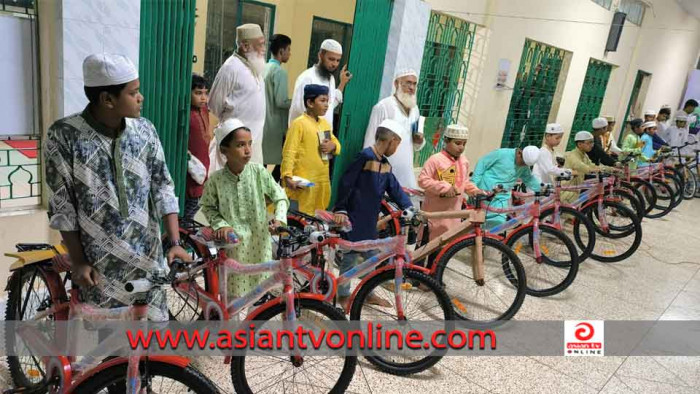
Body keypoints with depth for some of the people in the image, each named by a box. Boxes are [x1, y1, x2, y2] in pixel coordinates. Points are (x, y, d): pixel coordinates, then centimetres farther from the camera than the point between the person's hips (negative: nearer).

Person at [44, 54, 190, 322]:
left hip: (147, 257, 3)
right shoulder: (64, 134, -11)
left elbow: (163, 187, -1)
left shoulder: (145, 130, -2)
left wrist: (174, 242, -9)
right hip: (99, 263, -2)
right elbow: (61, 204, -6)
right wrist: (78, 261, -5)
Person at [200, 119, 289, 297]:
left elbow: (280, 197, -1)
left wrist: (279, 218, -16)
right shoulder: (216, 179, -10)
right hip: (232, 245, -1)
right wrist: (220, 224, -11)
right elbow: (208, 207, 4)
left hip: (258, 243, 1)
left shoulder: (259, 172, -9)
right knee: (231, 291, 12)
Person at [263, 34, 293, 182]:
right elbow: (281, 102, -19)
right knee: (281, 162, 3)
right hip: (275, 126, -8)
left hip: (263, 123, 8)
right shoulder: (279, 71, -14)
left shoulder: (264, 68, 10)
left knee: (261, 162, 11)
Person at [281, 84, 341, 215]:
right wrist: (288, 176, -27)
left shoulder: (324, 123, 13)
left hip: (323, 180, 8)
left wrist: (333, 146, -3)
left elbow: (337, 144, 21)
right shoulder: (299, 123, -11)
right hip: (304, 182, -7)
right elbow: (289, 152, -17)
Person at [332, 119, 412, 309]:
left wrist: (409, 208, -1)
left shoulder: (385, 164, 8)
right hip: (355, 217, -8)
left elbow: (395, 189, 9)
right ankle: (343, 295, 18)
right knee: (351, 256, 3)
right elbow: (345, 183, -19)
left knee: (372, 256, 15)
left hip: (370, 219, 8)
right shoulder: (365, 156, -17)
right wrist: (340, 209, -20)